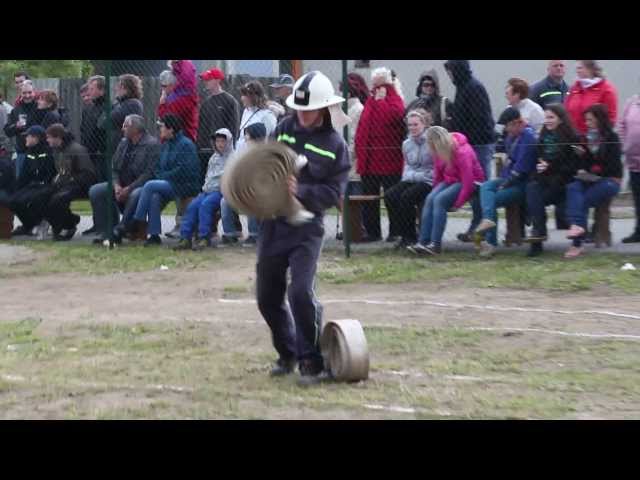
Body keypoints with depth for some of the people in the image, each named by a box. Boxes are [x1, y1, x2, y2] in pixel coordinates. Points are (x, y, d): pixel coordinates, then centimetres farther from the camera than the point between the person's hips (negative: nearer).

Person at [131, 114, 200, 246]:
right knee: (154, 197, -24)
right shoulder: (165, 145, 19)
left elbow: (183, 170, -17)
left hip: (186, 185, -7)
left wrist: (164, 177, -12)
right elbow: (158, 168, 22)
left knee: (150, 185, -22)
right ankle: (154, 234, -25)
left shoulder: (185, 144, -9)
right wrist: (160, 177, 0)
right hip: (169, 184, 7)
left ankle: (138, 220, -15)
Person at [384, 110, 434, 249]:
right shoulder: (407, 144, 15)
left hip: (428, 181, -7)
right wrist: (407, 175, 2)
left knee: (407, 197, -30)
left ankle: (411, 236, -13)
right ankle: (405, 235, -8)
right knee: (389, 196, -19)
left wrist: (416, 176, -12)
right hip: (410, 180, 7)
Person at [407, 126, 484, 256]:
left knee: (440, 200, -29)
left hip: (472, 182, -7)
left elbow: (468, 182, -27)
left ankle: (435, 244, -30)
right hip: (450, 180, 7)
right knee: (430, 199, -19)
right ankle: (423, 242, -26)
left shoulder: (462, 152, -27)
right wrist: (436, 190, 5)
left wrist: (457, 204, -22)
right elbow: (438, 174, 11)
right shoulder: (439, 151, -4)